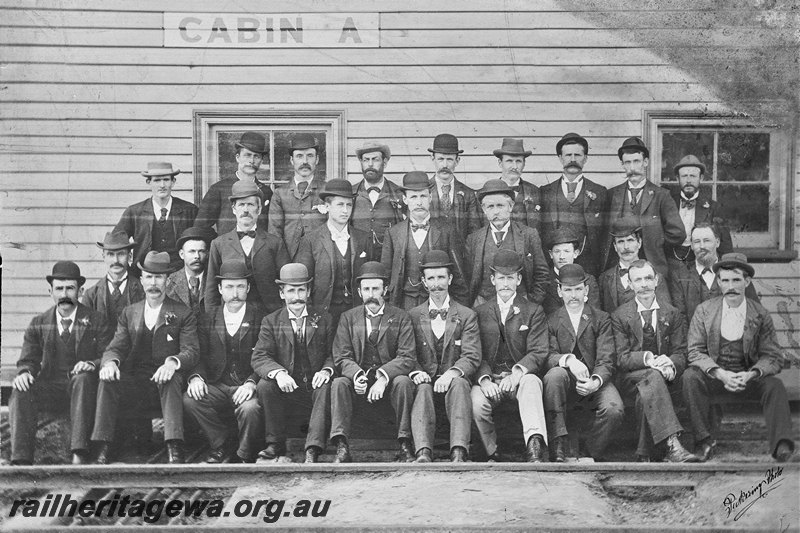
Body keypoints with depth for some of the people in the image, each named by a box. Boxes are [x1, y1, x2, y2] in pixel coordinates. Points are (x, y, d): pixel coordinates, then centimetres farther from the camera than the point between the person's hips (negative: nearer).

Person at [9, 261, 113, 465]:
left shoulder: (98, 322, 4)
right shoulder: (38, 324, 12)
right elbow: (28, 360, 9)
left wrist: (92, 364, -26)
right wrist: (24, 372, -17)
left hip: (82, 384, -2)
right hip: (49, 385, 2)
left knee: (84, 379, -36)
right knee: (20, 391, -27)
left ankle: (79, 454, -42)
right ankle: (21, 459, -31)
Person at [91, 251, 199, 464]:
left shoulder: (183, 314, 8)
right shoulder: (129, 313, 19)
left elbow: (191, 351, -4)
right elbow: (115, 347, 9)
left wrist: (173, 362, -29)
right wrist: (110, 362, -18)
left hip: (166, 381, -3)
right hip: (135, 383, 3)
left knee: (171, 377, -36)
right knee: (107, 380, -26)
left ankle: (174, 451, -43)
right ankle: (102, 451, -28)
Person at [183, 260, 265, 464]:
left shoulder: (260, 319, 2)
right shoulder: (208, 320, 13)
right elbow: (200, 357, 8)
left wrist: (251, 383, -22)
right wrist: (196, 377, -15)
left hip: (247, 388, -3)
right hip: (217, 387, 3)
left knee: (250, 408, -34)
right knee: (189, 399, -25)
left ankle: (245, 454, -4)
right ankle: (220, 443, 0)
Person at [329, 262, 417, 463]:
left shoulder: (401, 317, 6)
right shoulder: (348, 318, 12)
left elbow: (407, 357, -5)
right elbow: (341, 357, 3)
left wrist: (383, 378, -23)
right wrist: (356, 375, -20)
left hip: (390, 380, -1)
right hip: (359, 380, 2)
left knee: (403, 382, -32)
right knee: (338, 383, -27)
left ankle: (405, 445, -27)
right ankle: (342, 448, -31)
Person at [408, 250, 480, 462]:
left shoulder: (467, 316, 11)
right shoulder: (413, 316, 15)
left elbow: (472, 357, -1)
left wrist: (452, 373, -21)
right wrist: (416, 372, -16)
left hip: (454, 381, -1)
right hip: (426, 381, 1)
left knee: (459, 384, -34)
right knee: (423, 388, -33)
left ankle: (458, 452, -47)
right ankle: (423, 452, -48)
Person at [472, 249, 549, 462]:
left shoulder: (534, 312, 12)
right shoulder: (479, 313, 17)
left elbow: (539, 353, 0)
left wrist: (517, 372, -20)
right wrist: (484, 379, -14)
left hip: (520, 376, -1)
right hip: (490, 378, 1)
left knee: (531, 383, -37)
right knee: (476, 403, -31)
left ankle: (535, 445, -51)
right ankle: (494, 453, -12)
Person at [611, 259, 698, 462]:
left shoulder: (672, 314, 13)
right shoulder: (620, 316, 7)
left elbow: (680, 354, 5)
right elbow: (621, 358, -3)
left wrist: (670, 365, -21)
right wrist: (648, 359, -23)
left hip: (664, 377, 2)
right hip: (630, 378, -2)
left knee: (646, 393, -36)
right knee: (653, 377, -37)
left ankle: (643, 454, -28)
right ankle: (672, 446, -51)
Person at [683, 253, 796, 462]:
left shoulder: (761, 315, -1)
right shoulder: (704, 310, -2)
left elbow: (773, 358, -2)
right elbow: (695, 352, -5)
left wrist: (751, 374, -23)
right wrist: (720, 373, -23)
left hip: (748, 379, 0)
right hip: (713, 376, 0)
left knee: (775, 385, -26)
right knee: (691, 376, -29)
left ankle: (782, 448, -31)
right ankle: (704, 441, -24)